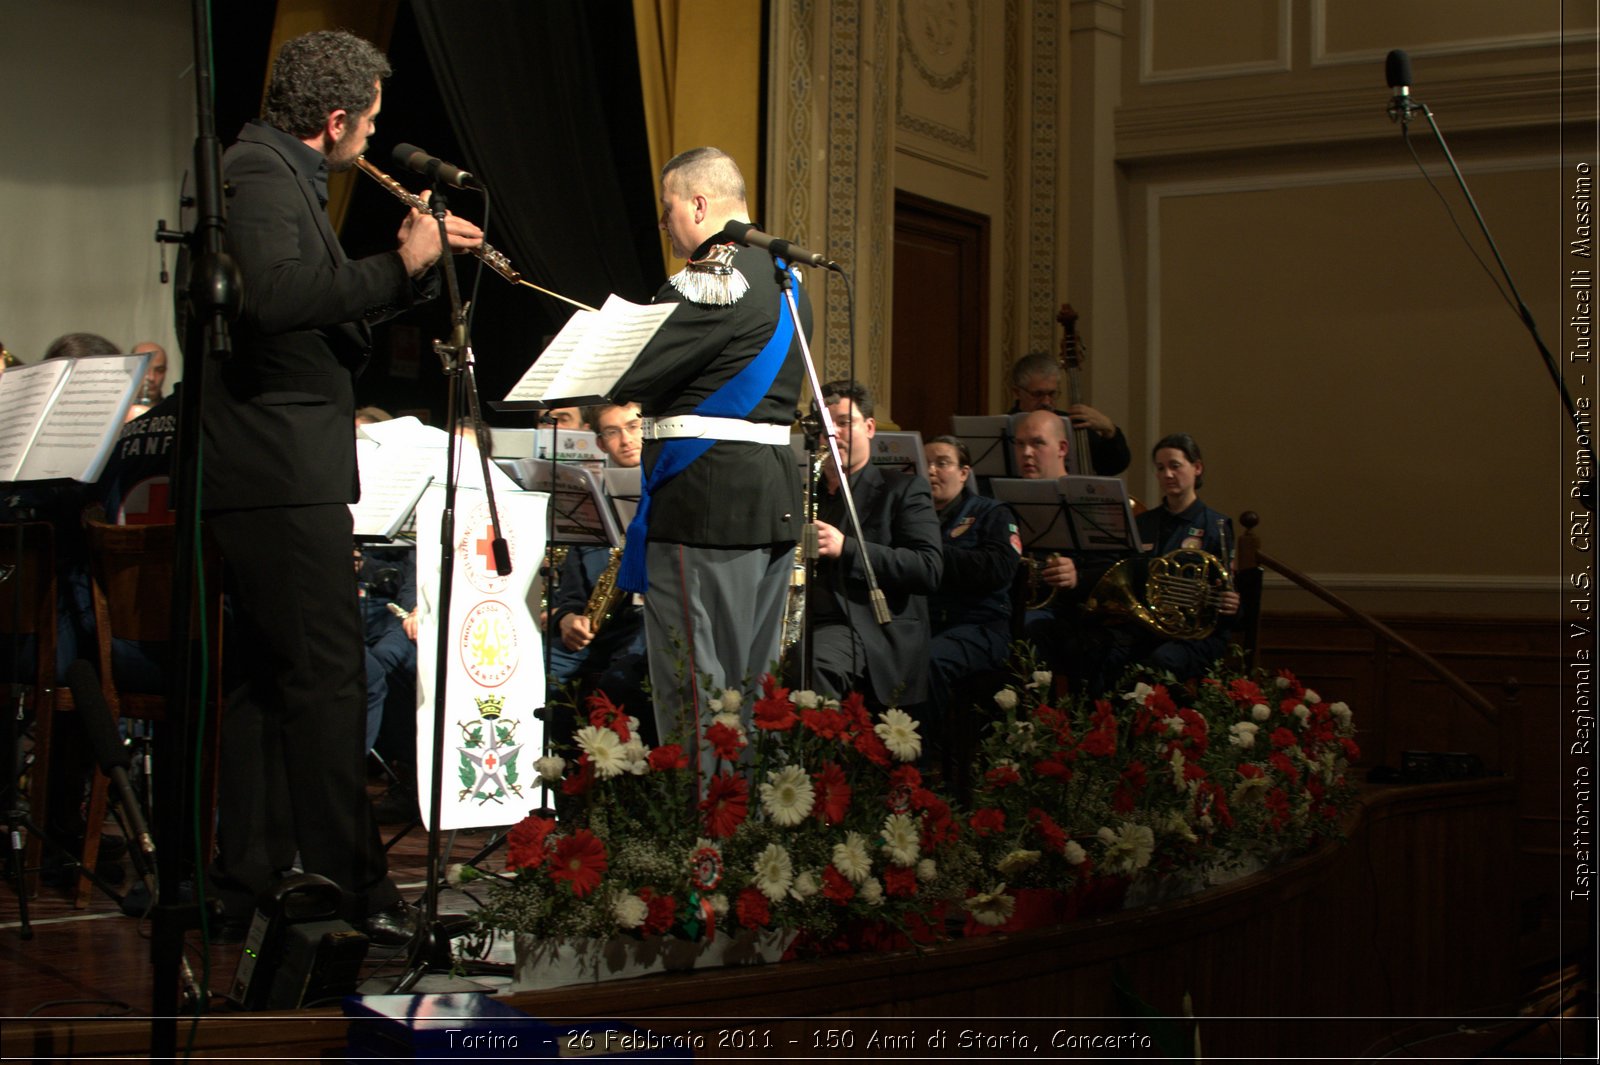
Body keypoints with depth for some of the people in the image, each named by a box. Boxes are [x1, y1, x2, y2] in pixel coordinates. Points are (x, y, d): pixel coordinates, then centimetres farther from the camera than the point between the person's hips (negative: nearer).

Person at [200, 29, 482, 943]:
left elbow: (330, 311, 26)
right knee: (328, 678, -8)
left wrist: (417, 261, 14)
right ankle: (353, 890, -4)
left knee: (268, 678, 13)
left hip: (272, 471, 11)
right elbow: (277, 295, -31)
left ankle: (251, 883, 19)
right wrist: (399, 264, -24)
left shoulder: (280, 175, 20)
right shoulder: (261, 174, -13)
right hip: (281, 469, -11)